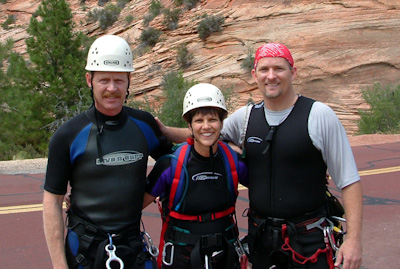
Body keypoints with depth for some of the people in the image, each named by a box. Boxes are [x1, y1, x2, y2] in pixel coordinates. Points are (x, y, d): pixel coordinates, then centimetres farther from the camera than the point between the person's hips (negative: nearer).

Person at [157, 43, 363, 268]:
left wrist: (354, 239, -13)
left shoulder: (319, 115, -9)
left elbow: (350, 181, -8)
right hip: (260, 238, 4)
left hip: (309, 240, -3)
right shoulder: (246, 117, 2)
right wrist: (166, 131, 5)